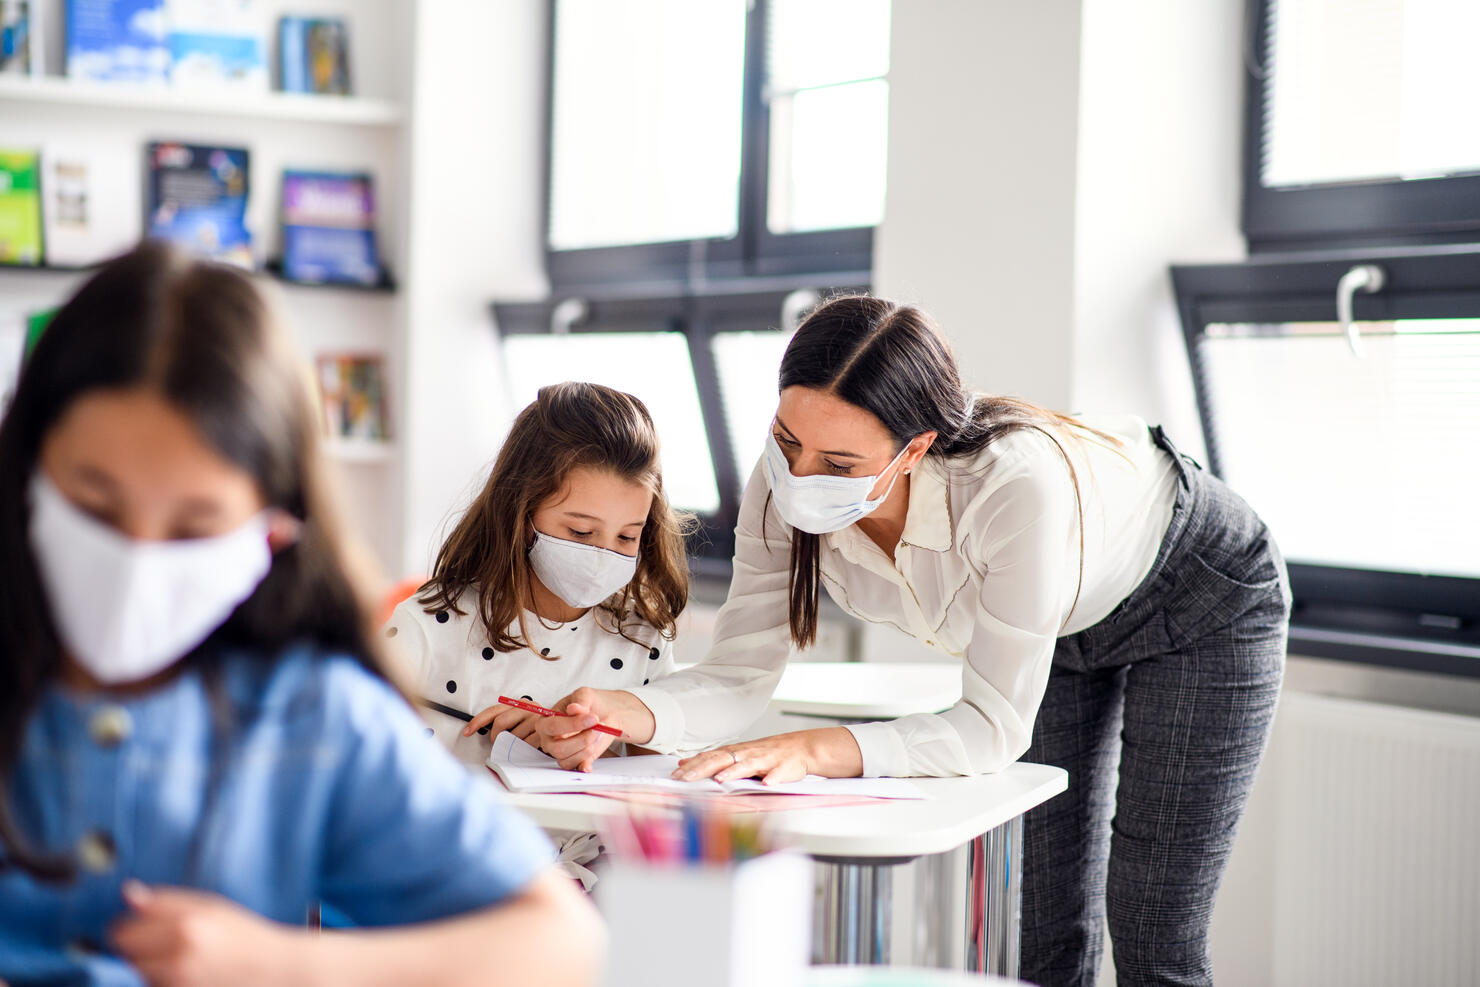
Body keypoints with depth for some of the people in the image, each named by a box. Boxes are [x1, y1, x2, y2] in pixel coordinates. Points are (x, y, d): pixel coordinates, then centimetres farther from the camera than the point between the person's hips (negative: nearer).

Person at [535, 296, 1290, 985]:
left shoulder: (1016, 485, -45)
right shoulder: (784, 488, -28)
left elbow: (995, 726, -38)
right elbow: (740, 674, -23)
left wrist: (812, 751, -50)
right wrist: (629, 714, -44)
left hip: (1199, 596, -5)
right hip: (1065, 627, 5)